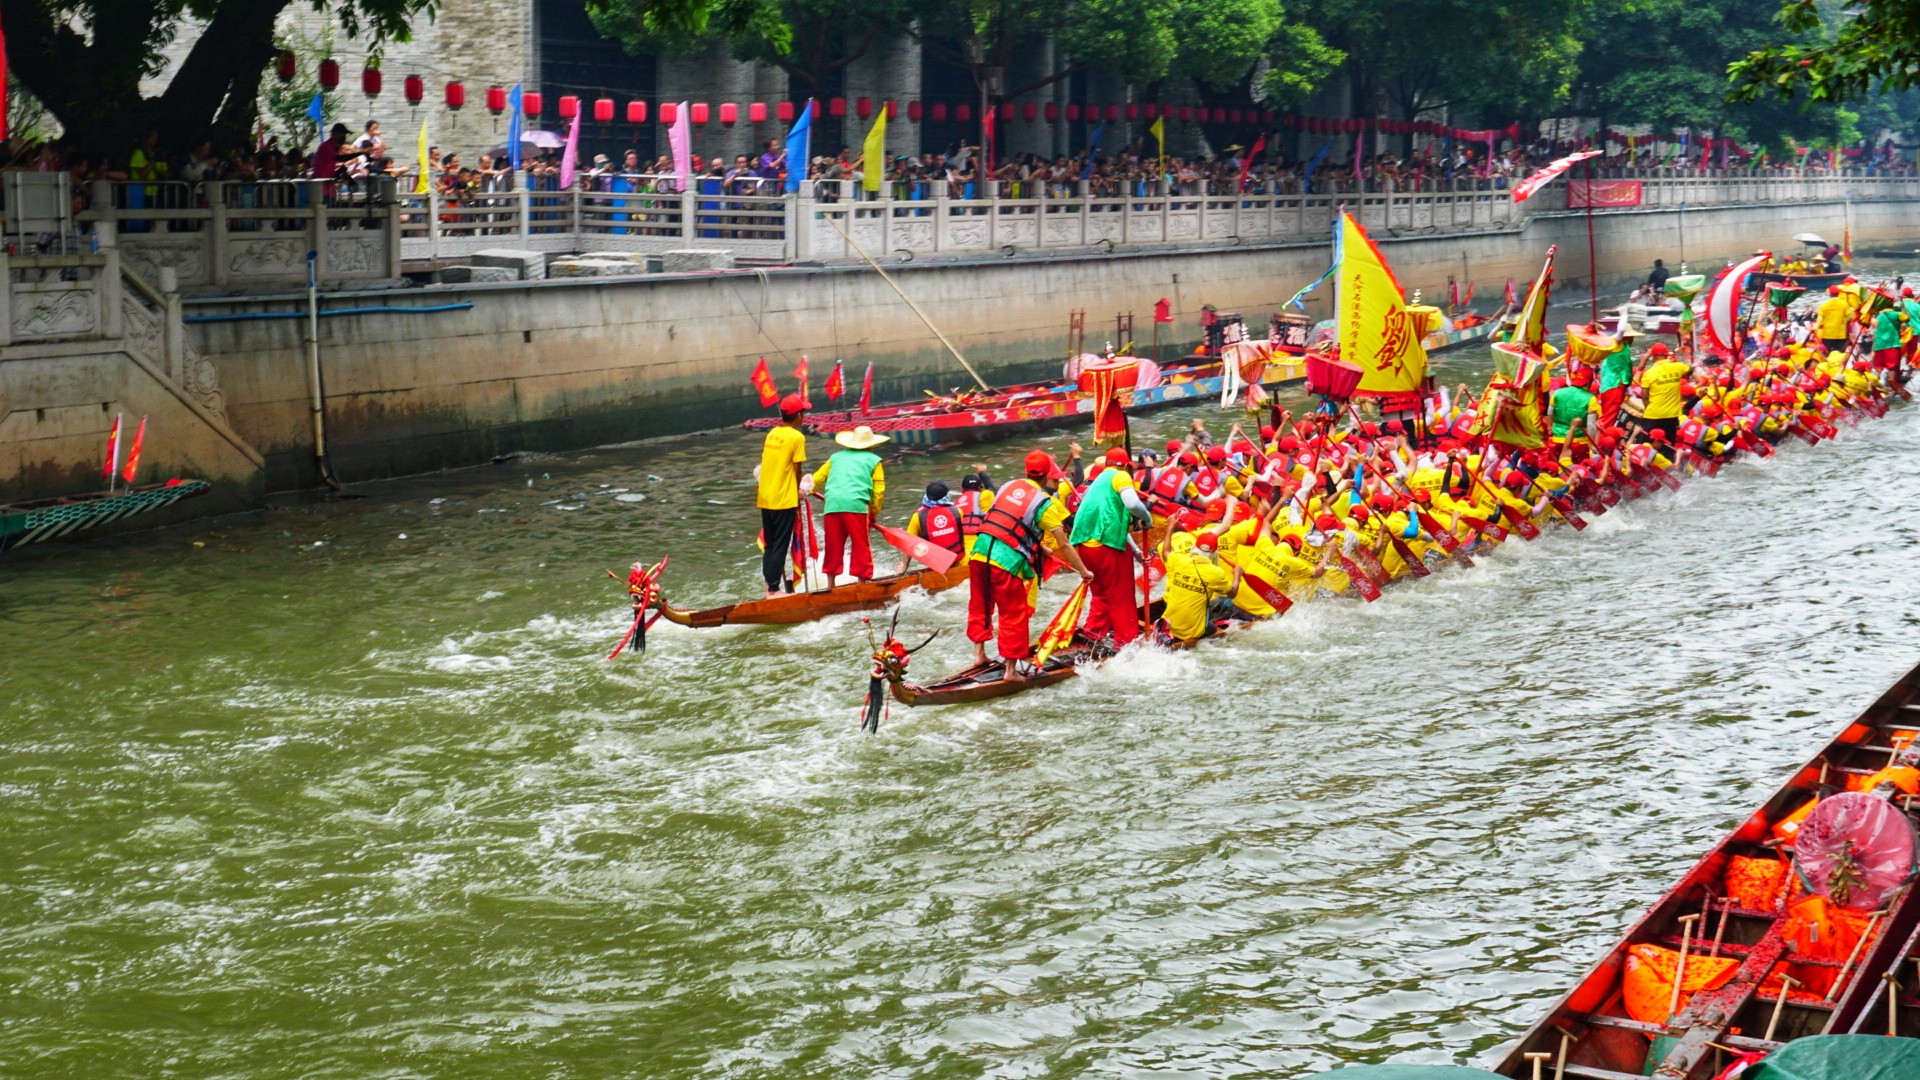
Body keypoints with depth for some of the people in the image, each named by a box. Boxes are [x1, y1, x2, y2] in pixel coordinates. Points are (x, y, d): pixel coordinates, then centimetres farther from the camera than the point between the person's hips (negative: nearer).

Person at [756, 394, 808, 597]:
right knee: (780, 546, -2)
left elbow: (765, 464, 10)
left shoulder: (772, 433, 9)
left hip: (765, 499, 7)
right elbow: (797, 469, -10)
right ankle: (774, 589, -2)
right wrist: (797, 491, 9)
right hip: (784, 500, -7)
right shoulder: (797, 437, -12)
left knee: (770, 545, 15)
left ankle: (770, 585, 19)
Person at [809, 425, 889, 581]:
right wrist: (873, 513, 18)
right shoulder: (873, 460, 16)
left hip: (832, 504, 4)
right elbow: (879, 490, 8)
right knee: (861, 546, 3)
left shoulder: (836, 457, 25)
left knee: (833, 545, 12)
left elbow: (817, 479, 25)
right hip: (856, 504, -4)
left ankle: (830, 584, 18)